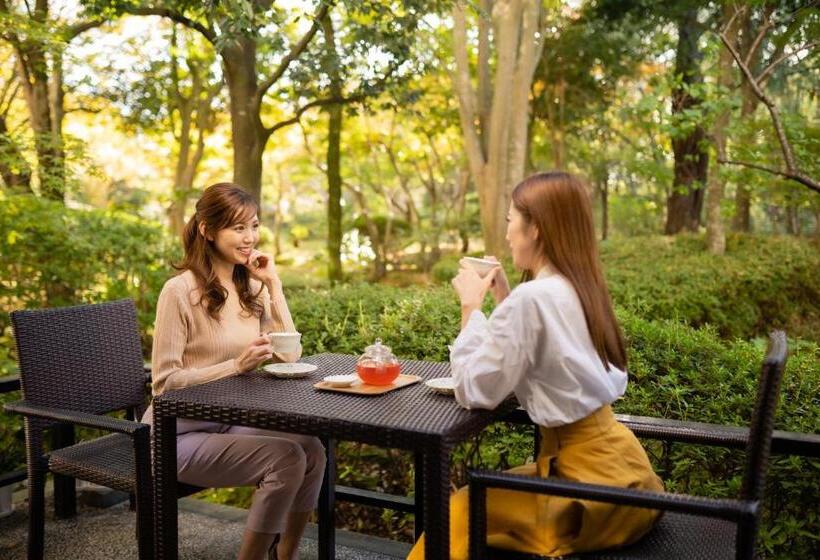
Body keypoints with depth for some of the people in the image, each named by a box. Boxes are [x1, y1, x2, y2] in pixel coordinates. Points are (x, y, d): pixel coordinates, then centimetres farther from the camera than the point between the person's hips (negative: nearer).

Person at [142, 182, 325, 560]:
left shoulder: (252, 286, 5)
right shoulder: (180, 290, -15)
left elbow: (289, 356, -2)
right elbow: (165, 383, -16)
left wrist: (273, 285, -8)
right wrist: (237, 365, -26)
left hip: (231, 423, 6)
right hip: (180, 433, -6)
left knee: (311, 449, -18)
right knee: (287, 458, -24)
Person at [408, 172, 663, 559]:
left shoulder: (531, 298, -23)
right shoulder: (579, 288, 4)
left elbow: (475, 391, -16)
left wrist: (471, 306, -9)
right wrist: (503, 300, 9)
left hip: (593, 482, -8)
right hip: (612, 459, 8)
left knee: (458, 513, 10)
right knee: (481, 494, 24)